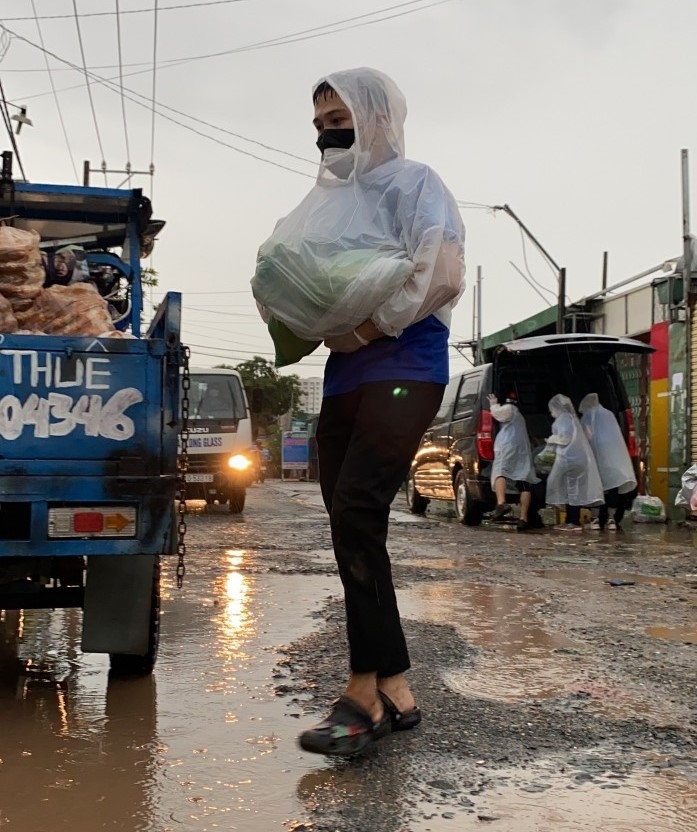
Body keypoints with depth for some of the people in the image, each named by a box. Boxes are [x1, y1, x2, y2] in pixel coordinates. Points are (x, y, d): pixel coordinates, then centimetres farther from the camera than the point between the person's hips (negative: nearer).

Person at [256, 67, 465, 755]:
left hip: (402, 369, -8)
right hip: (342, 375, 8)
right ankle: (394, 690, 11)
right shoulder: (333, 197, 23)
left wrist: (364, 330, -12)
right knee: (352, 530, 3)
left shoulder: (412, 183, 1)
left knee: (356, 515, -20)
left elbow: (441, 272, -13)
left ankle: (365, 691, -12)